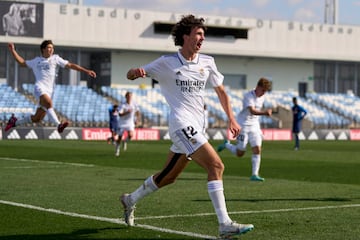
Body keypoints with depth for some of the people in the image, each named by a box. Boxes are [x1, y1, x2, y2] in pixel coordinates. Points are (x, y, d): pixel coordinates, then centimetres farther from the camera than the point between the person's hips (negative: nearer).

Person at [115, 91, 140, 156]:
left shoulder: (134, 104, -4)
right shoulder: (123, 105, -15)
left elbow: (138, 111, 12)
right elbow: (120, 114, -26)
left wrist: (137, 119, 2)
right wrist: (127, 112, -38)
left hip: (130, 123, 2)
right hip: (122, 123, -2)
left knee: (131, 135, -24)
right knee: (120, 137, 3)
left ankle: (125, 141, 9)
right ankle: (117, 150, 26)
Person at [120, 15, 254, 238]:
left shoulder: (207, 62, 10)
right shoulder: (167, 62, -3)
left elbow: (221, 91, 20)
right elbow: (131, 75, 0)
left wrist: (232, 118, 9)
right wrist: (136, 72, -25)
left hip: (197, 127, 7)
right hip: (182, 125, -7)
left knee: (169, 176, 16)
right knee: (216, 166, -20)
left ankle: (131, 200, 38)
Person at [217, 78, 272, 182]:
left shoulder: (262, 97, 3)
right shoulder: (248, 96, -20)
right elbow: (252, 111, -36)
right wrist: (264, 112, -51)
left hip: (254, 126, 6)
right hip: (243, 126, -6)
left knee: (257, 150, -9)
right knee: (240, 153, 1)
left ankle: (254, 174, -5)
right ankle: (226, 144, 30)